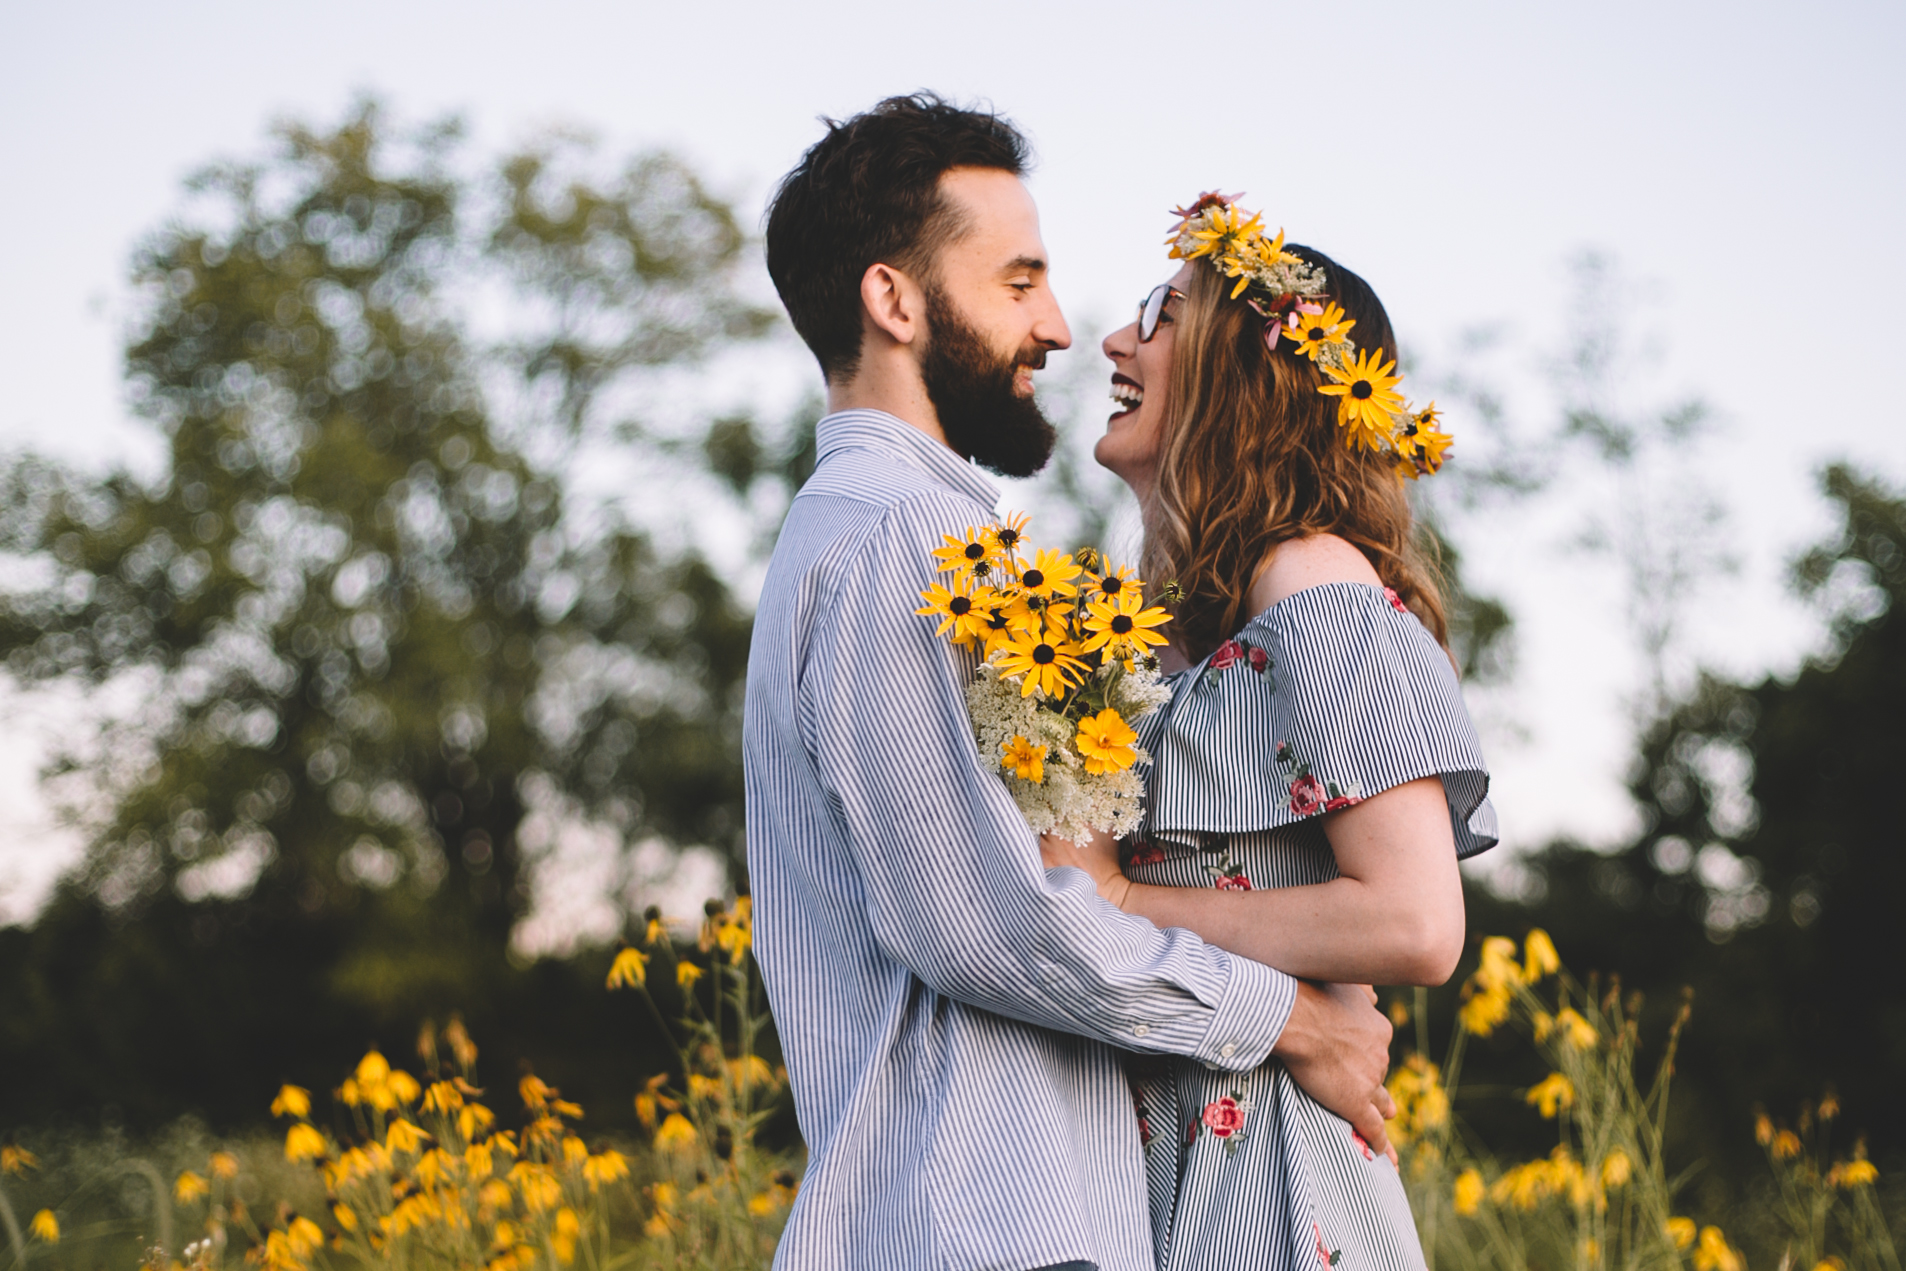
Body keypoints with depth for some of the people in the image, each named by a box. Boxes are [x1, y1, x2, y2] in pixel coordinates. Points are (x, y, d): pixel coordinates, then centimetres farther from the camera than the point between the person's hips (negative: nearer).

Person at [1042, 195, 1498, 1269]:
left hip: (1261, 1184, -8)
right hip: (1161, 1168, 8)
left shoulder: (1318, 584, -10)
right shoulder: (1212, 626, 15)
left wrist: (1120, 899, -14)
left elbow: (1417, 925, -20)